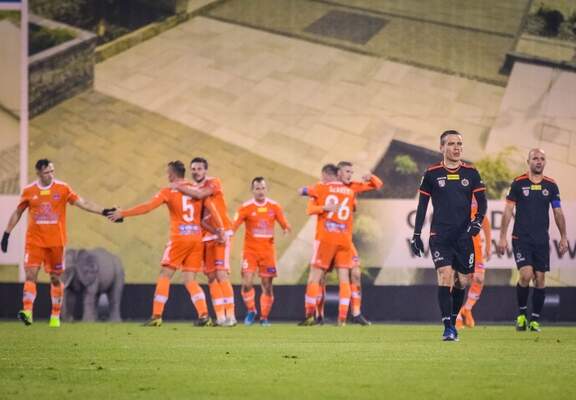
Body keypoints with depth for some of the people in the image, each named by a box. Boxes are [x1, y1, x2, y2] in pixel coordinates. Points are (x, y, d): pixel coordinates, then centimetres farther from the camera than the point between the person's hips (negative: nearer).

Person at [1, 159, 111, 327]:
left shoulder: (63, 188, -1)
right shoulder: (29, 191, 1)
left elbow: (83, 203, -2)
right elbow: (17, 213, 12)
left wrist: (103, 211, -11)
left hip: (56, 242, 0)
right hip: (34, 241, 0)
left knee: (56, 278, 7)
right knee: (30, 274, -14)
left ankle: (55, 316, 16)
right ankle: (27, 312, -22)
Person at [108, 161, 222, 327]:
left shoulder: (169, 191, -2)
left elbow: (147, 207, -7)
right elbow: (211, 209, 1)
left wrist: (122, 213, -1)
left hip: (179, 238, -4)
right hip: (197, 238, 4)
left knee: (164, 276, 3)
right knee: (190, 280, 8)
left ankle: (156, 316, -3)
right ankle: (204, 315, -6)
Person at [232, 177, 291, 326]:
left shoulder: (274, 206, 3)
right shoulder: (246, 207, -4)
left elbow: (284, 224, 7)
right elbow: (233, 226, -9)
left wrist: (286, 229, -16)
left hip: (268, 251, 2)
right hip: (250, 251, -2)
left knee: (267, 286, 2)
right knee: (247, 283, -14)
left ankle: (264, 317, 16)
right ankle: (251, 311, 9)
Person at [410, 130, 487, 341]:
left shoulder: (471, 173, 6)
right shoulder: (432, 173, 2)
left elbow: (482, 201, 8)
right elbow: (422, 205, 8)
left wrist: (477, 221, -10)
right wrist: (416, 234, 6)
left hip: (464, 236, 2)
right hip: (439, 235, -2)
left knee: (462, 281, 5)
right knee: (445, 276, -17)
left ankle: (453, 321, 25)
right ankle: (448, 328, -18)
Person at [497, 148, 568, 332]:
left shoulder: (551, 186, 6)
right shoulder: (518, 183, -1)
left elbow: (558, 212, 11)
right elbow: (508, 211, 0)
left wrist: (563, 237, 7)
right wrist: (502, 237, -4)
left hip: (542, 240, 3)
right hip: (521, 238, -3)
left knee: (540, 278, 2)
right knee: (525, 274, -16)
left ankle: (535, 319, 11)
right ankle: (522, 312, 5)